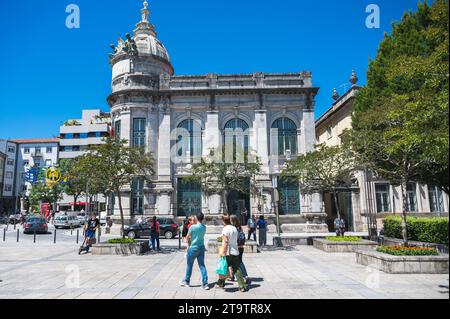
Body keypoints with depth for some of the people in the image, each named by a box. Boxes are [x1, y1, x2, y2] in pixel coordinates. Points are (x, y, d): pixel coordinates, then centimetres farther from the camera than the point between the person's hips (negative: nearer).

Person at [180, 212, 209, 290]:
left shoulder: (192, 227, -16)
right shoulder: (204, 227, -2)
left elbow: (187, 238, -7)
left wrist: (189, 245, 10)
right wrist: (195, 222, 11)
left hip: (193, 248, -4)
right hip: (201, 248, 4)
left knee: (189, 265, 12)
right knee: (202, 265, 6)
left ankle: (186, 281, 27)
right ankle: (205, 283, 0)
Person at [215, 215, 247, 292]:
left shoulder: (226, 229, -11)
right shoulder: (234, 228, 12)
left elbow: (225, 241, -17)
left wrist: (223, 251, -16)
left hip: (228, 252, -6)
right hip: (235, 251, 6)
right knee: (237, 269, 6)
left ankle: (220, 284, 24)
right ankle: (242, 286, 2)